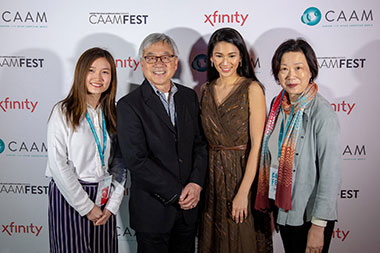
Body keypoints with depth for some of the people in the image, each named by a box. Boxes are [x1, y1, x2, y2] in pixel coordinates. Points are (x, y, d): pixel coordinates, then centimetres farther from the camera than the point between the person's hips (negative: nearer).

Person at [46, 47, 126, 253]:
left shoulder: (112, 114, 5)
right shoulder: (63, 112, -8)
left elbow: (119, 161, 4)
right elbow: (58, 165, -12)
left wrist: (112, 204, -3)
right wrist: (86, 206, -10)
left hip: (104, 198, 4)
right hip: (69, 197, -3)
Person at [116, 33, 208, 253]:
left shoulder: (189, 96, 5)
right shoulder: (129, 105, -11)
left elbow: (200, 144, 6)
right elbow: (136, 160, -17)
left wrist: (196, 183, -9)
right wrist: (176, 194, -16)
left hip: (188, 205, 5)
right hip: (152, 210, -4)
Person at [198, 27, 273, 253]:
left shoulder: (252, 88, -10)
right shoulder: (206, 90, 6)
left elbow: (257, 144, -15)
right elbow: (204, 139, 10)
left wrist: (243, 192, -19)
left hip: (244, 173, -4)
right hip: (213, 175, 5)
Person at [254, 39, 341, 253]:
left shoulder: (322, 113, -19)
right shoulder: (279, 105, 2)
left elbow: (331, 175, -19)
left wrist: (319, 226, -18)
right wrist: (269, 206, 13)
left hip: (309, 216, -6)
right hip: (284, 211, 6)